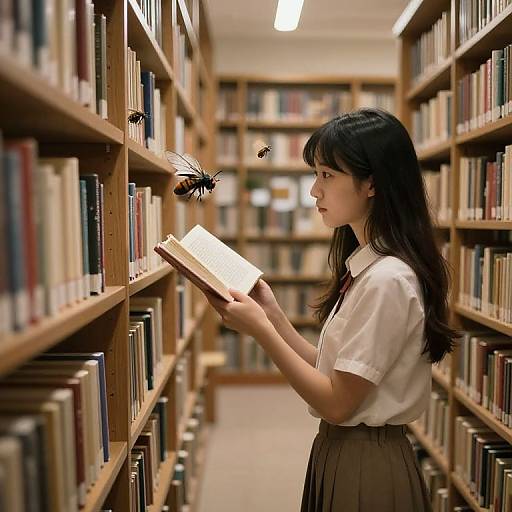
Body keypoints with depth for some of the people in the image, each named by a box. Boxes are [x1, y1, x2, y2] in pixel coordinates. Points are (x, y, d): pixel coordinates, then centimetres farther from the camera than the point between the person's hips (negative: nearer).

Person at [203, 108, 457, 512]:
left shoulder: (387, 279, -24)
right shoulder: (365, 267, 4)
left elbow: (337, 403, -21)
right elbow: (331, 372, 4)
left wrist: (260, 329, -21)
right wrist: (273, 314, -4)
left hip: (366, 465, -8)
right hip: (340, 448, 8)